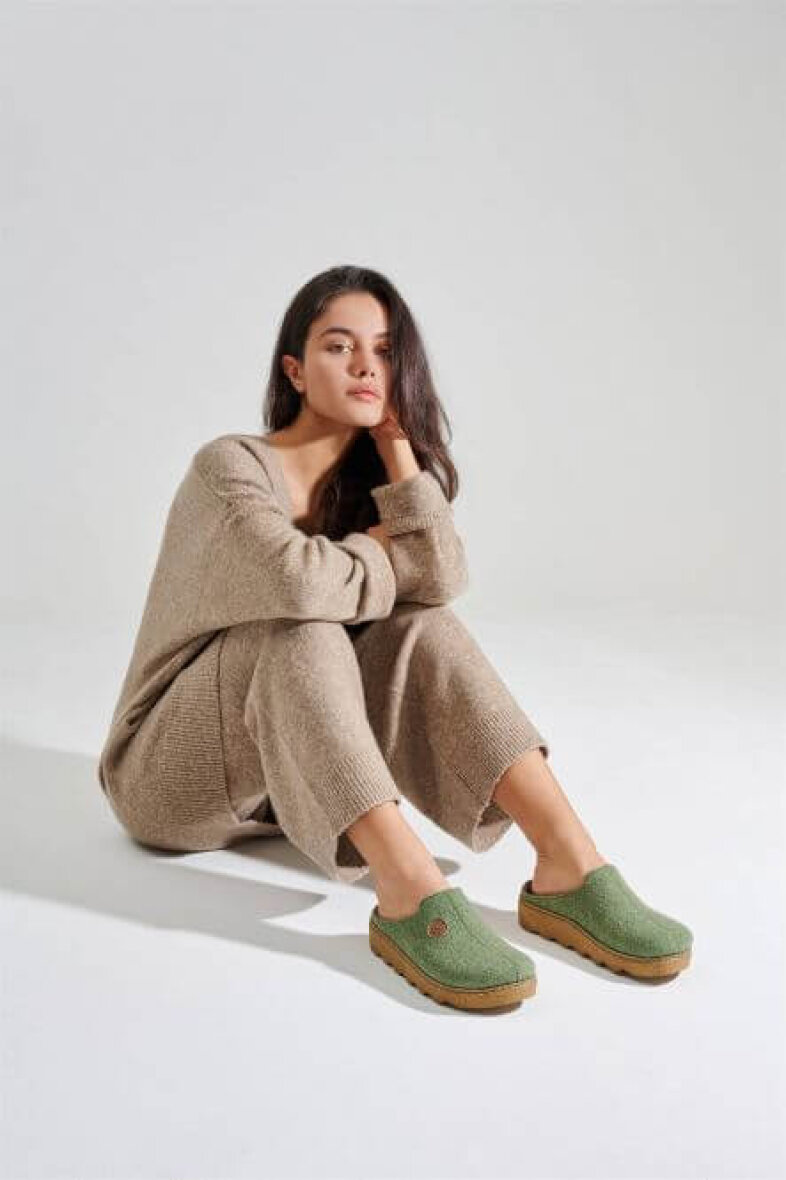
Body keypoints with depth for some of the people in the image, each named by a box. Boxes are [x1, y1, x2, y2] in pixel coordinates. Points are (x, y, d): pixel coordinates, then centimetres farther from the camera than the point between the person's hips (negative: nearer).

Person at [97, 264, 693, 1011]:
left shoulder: (363, 481, 3)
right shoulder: (229, 465, -15)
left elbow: (441, 580, -17)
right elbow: (298, 581, -36)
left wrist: (396, 443, -14)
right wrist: (388, 559, -16)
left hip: (296, 771, 5)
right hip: (173, 775, -5)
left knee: (421, 630, -20)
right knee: (305, 634, -32)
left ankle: (567, 865, -30)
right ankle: (408, 894, -42)